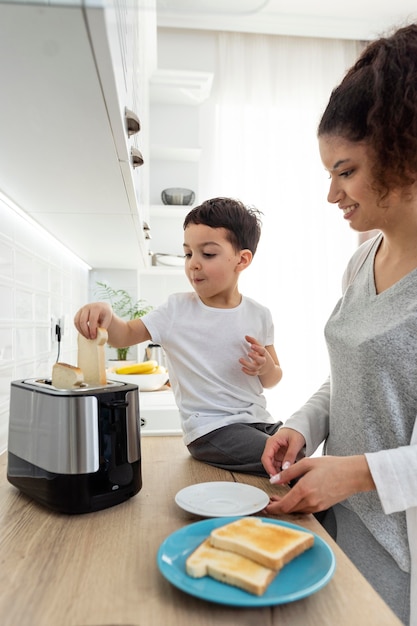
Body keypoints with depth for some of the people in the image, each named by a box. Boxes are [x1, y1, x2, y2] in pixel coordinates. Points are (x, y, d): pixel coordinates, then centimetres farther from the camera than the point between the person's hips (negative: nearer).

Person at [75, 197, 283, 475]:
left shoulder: (259, 314, 1)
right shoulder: (177, 309, -3)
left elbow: (273, 378, 11)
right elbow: (126, 335, 1)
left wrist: (266, 368, -13)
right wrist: (105, 314, -21)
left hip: (258, 420, 4)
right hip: (211, 429, -4)